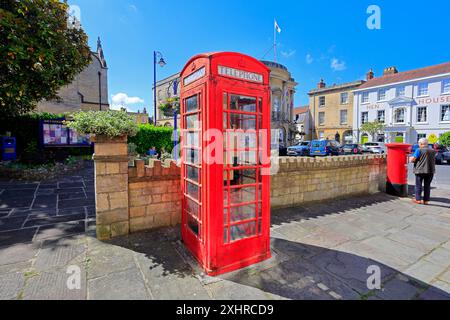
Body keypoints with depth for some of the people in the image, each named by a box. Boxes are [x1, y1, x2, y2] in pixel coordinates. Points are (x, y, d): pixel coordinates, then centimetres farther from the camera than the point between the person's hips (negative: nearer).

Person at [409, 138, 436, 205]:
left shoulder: (419, 150, -9)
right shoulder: (433, 151, 10)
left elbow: (413, 159, -14)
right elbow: (434, 161, 20)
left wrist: (410, 159, 7)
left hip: (420, 170, -5)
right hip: (430, 170, 5)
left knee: (419, 185, 4)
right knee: (427, 186, 9)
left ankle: (418, 199, 6)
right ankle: (426, 200, 12)